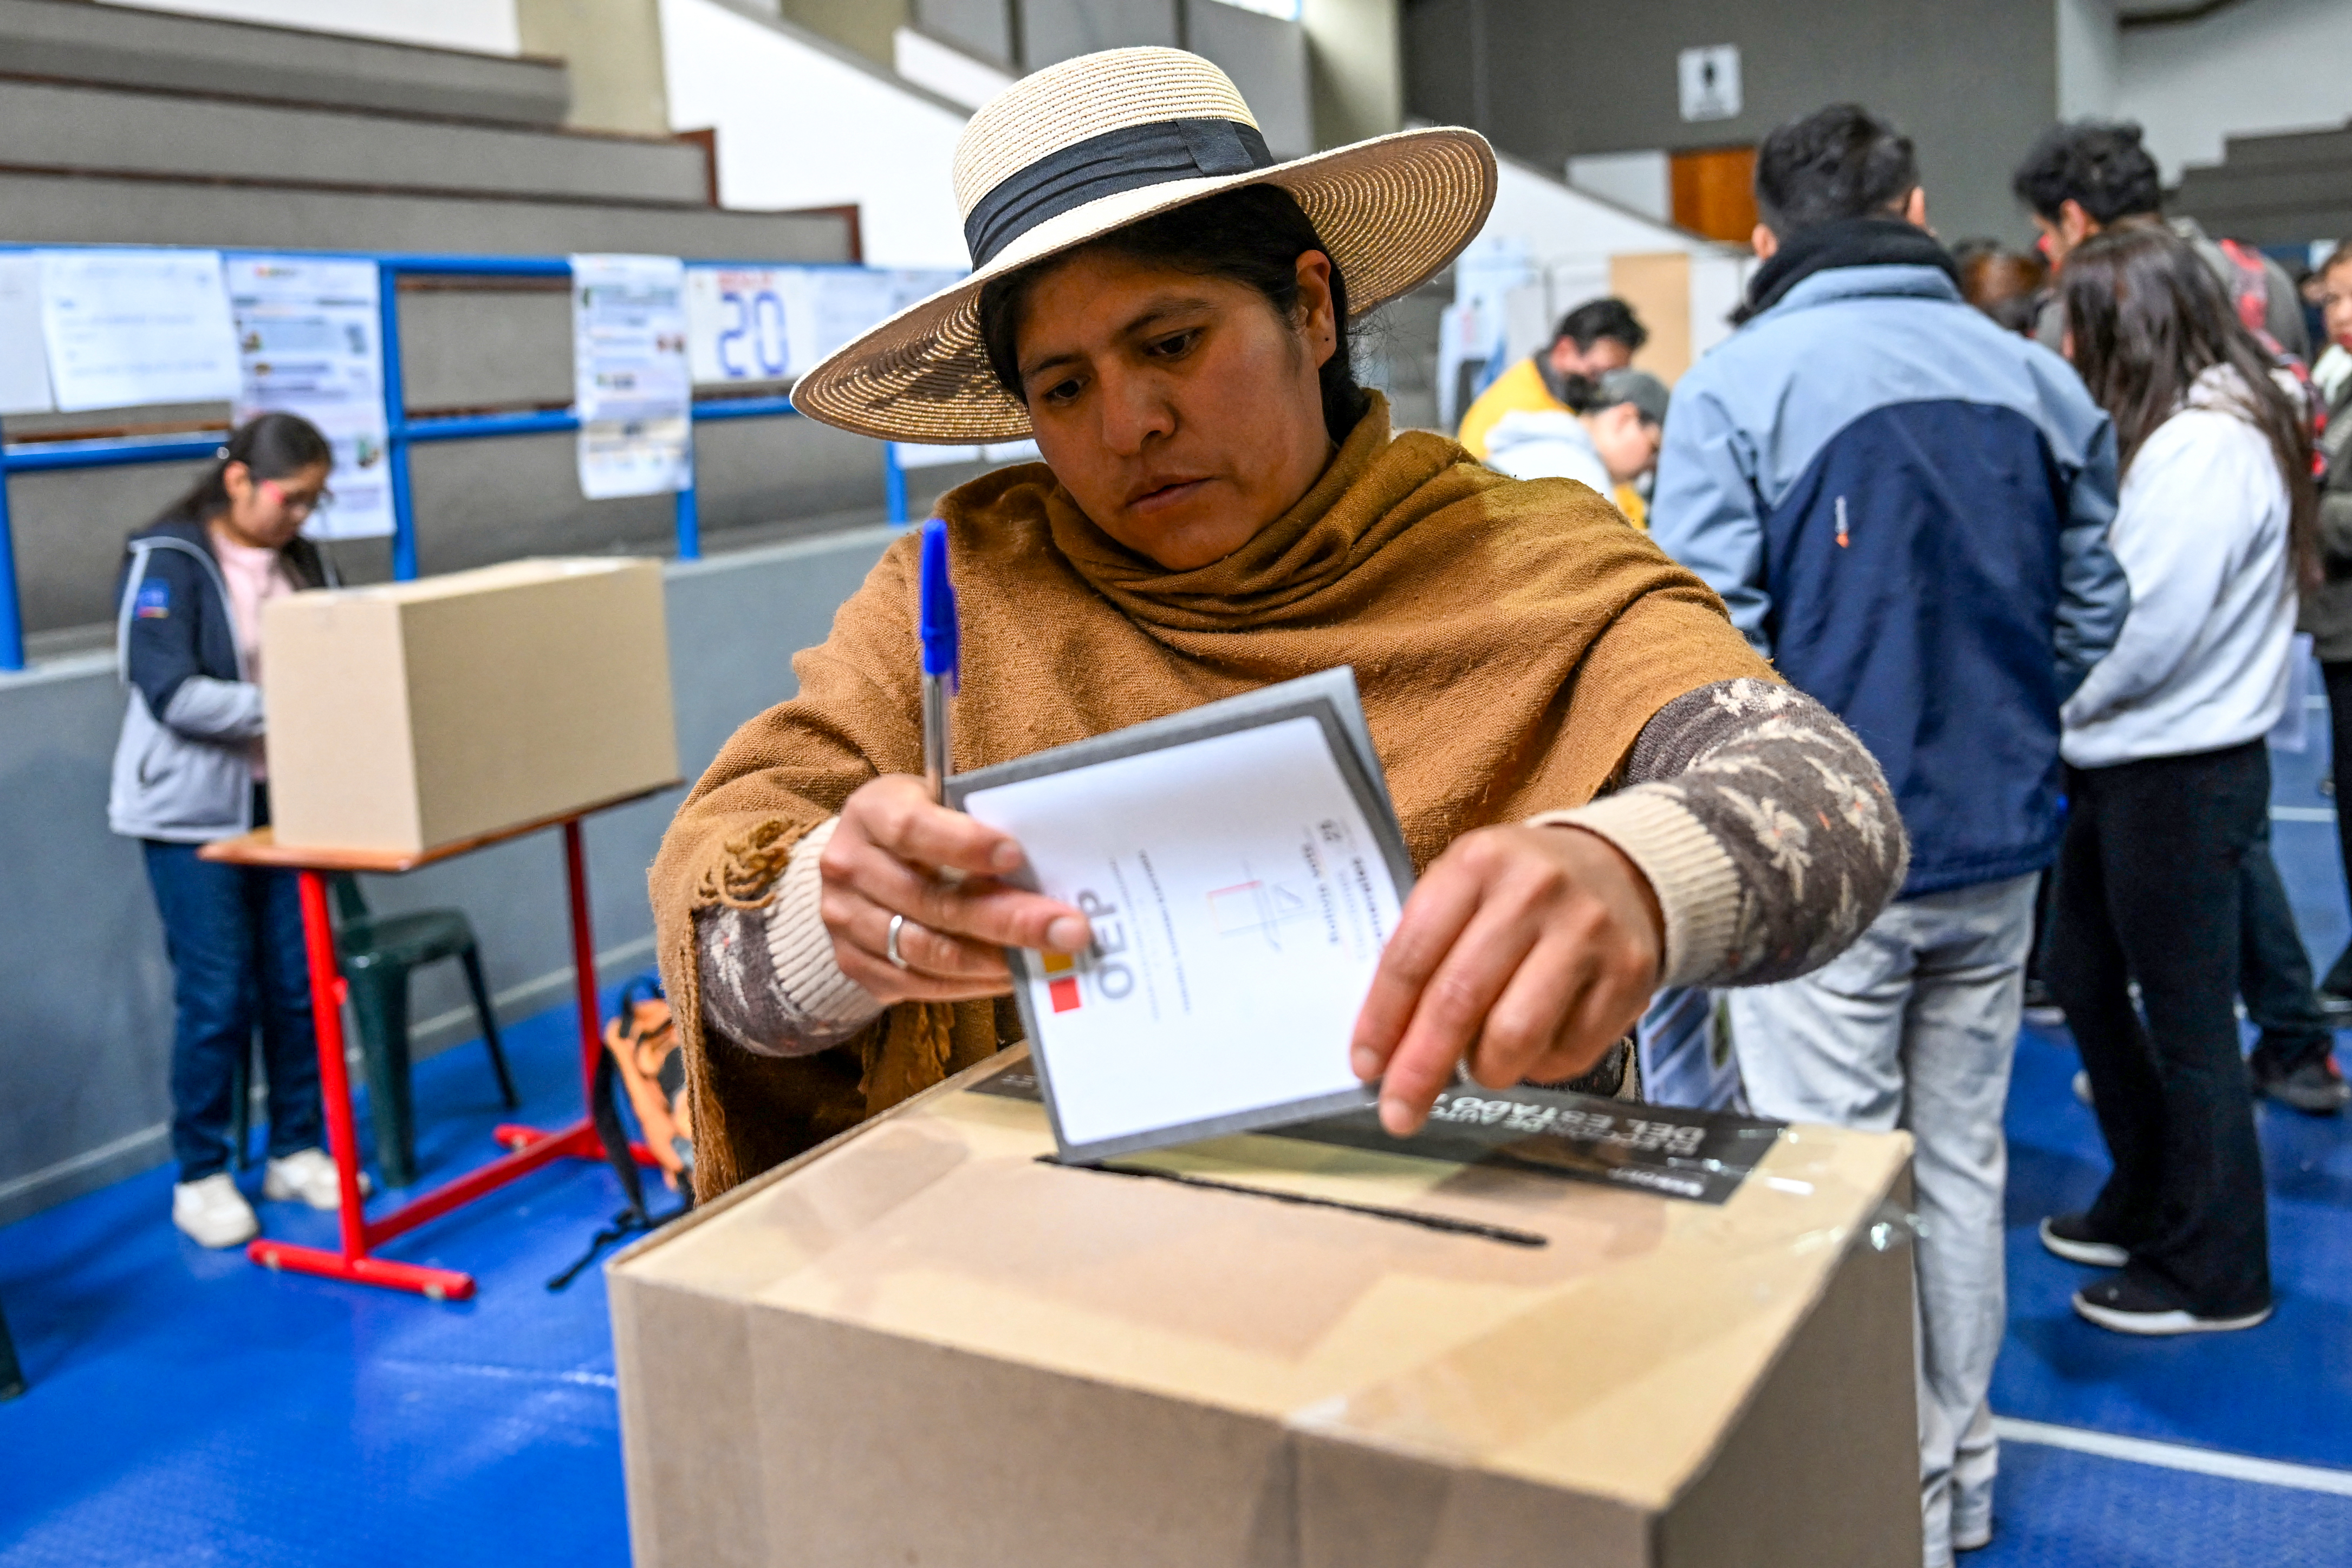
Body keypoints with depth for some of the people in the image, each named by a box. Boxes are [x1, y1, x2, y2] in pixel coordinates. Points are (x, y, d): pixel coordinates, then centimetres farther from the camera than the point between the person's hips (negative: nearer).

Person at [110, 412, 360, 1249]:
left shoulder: (299, 560, 9)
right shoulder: (167, 560, -11)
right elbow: (170, 694, -19)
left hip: (283, 798, 6)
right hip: (192, 809, -5)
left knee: (298, 983, 7)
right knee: (216, 995, -2)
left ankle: (296, 1151, 22)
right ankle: (200, 1178, 14)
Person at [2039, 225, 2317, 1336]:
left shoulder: (2205, 445, -19)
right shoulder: (2187, 430, 11)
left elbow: (2144, 629, -22)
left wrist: (2051, 704, -7)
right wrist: (2071, 714, 0)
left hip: (2178, 774, -10)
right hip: (2132, 764, 10)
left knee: (2186, 1018, 3)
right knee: (2083, 977, 18)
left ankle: (2214, 1273, 19)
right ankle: (2148, 1203, 35)